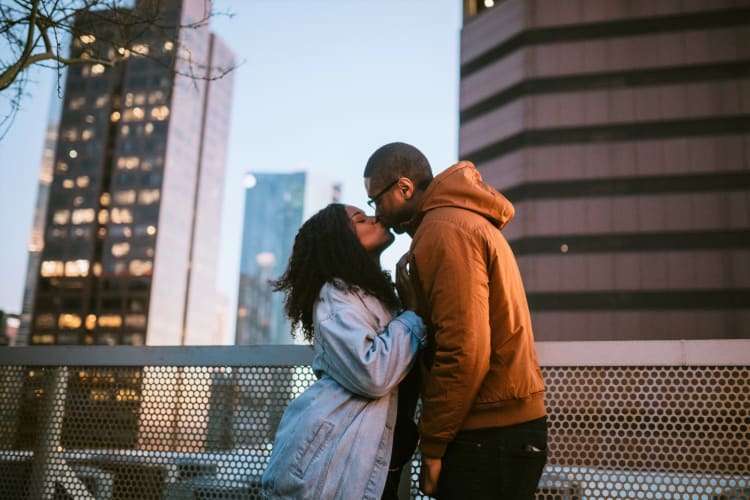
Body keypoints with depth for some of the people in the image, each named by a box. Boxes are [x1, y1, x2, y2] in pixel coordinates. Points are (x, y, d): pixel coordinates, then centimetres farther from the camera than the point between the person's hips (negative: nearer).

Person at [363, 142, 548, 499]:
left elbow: (464, 350, -21)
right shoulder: (464, 219, 17)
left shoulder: (443, 230, -14)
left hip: (490, 435, -10)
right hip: (507, 422, 10)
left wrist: (432, 445, -14)